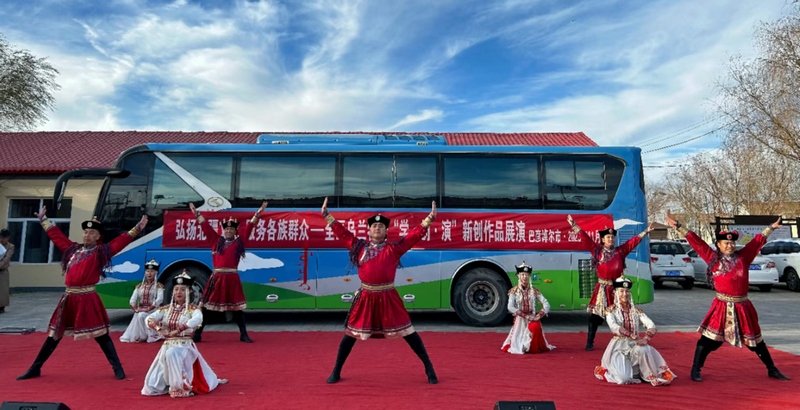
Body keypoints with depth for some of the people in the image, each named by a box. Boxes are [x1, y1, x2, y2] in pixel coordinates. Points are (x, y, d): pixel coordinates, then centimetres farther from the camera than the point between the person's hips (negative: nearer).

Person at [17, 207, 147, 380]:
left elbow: (121, 241, -9)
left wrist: (137, 228, -17)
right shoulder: (72, 249, 13)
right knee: (54, 335, 16)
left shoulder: (101, 251, -1)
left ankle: (117, 368, 4)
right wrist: (43, 220, 33)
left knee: (101, 335, -3)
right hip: (69, 298, 5)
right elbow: (56, 235, 25)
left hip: (88, 299, -5)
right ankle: (35, 369, 30)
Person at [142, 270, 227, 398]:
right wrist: (160, 329, -21)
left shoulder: (192, 309, -7)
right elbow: (149, 319, -3)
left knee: (172, 354, -39)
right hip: (167, 346, 5)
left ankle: (180, 386, -20)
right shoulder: (166, 309, 7)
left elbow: (198, 319, -29)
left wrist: (177, 330, -31)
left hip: (185, 346, -5)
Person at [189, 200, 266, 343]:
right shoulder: (216, 240, 9)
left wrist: (258, 212, 3)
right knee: (206, 305, 5)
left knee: (237, 306, 6)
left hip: (232, 278, -1)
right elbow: (205, 226, 13)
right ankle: (197, 334, 15)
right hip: (217, 278, 1)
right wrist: (196, 213, 16)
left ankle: (243, 335, 13)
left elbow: (249, 227, 5)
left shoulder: (239, 241, 7)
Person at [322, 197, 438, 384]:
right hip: (366, 297, 2)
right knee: (351, 333, 10)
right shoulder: (359, 246, 6)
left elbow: (415, 234, -3)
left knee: (407, 332, 2)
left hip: (388, 297, -1)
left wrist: (429, 219, -10)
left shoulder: (394, 248, 1)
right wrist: (327, 215, 10)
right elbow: (342, 233, 10)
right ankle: (336, 371, 27)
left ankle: (429, 368, 15)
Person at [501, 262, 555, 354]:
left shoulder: (534, 291, 2)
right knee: (518, 348, -10)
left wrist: (539, 315, -19)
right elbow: (510, 307, -14)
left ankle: (535, 348, -4)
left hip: (533, 319, 1)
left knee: (535, 327, -35)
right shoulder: (514, 291, -4)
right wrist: (525, 316, -21)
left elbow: (546, 305, -2)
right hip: (520, 320, -1)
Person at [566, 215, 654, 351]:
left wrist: (645, 232, 13)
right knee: (596, 316, -1)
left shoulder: (620, 251, 7)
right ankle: (589, 343, 5)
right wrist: (574, 225, -7)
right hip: (602, 289, -2)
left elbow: (634, 241, 13)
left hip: (617, 288, 2)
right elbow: (585, 238, -3)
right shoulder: (597, 250, 1)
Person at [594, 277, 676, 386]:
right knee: (623, 378, -23)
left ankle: (652, 376, -11)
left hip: (635, 344, 3)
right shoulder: (611, 311, -2)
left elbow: (651, 326, -5)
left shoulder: (635, 310, 7)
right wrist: (634, 336, -27)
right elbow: (614, 327, -19)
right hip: (619, 346, -3)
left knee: (643, 350, -34)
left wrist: (646, 338, -23)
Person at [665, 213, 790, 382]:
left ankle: (772, 370, 36)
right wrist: (678, 227, -12)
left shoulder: (743, 257, 5)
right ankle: (695, 370, 3)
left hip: (743, 306, 3)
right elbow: (696, 242, -8)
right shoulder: (713, 258, -3)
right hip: (722, 306, -3)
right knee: (708, 338, -4)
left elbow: (758, 240, 16)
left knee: (755, 340, 18)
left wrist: (771, 228, 25)